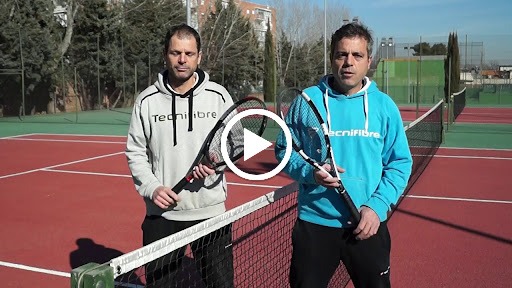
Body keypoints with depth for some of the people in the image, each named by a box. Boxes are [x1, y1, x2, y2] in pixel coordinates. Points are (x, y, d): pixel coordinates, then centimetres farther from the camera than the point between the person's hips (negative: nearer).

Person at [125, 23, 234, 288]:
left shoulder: (218, 96, 0)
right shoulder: (147, 100, 0)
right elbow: (135, 152, 4)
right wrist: (151, 187, -11)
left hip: (211, 212, 0)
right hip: (162, 215, 0)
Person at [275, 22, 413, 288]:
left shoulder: (384, 106, 1)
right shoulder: (307, 100, -2)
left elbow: (400, 163, 3)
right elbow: (284, 150, 3)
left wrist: (377, 206, -10)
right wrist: (310, 172, -16)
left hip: (368, 225, 1)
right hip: (314, 223, -1)